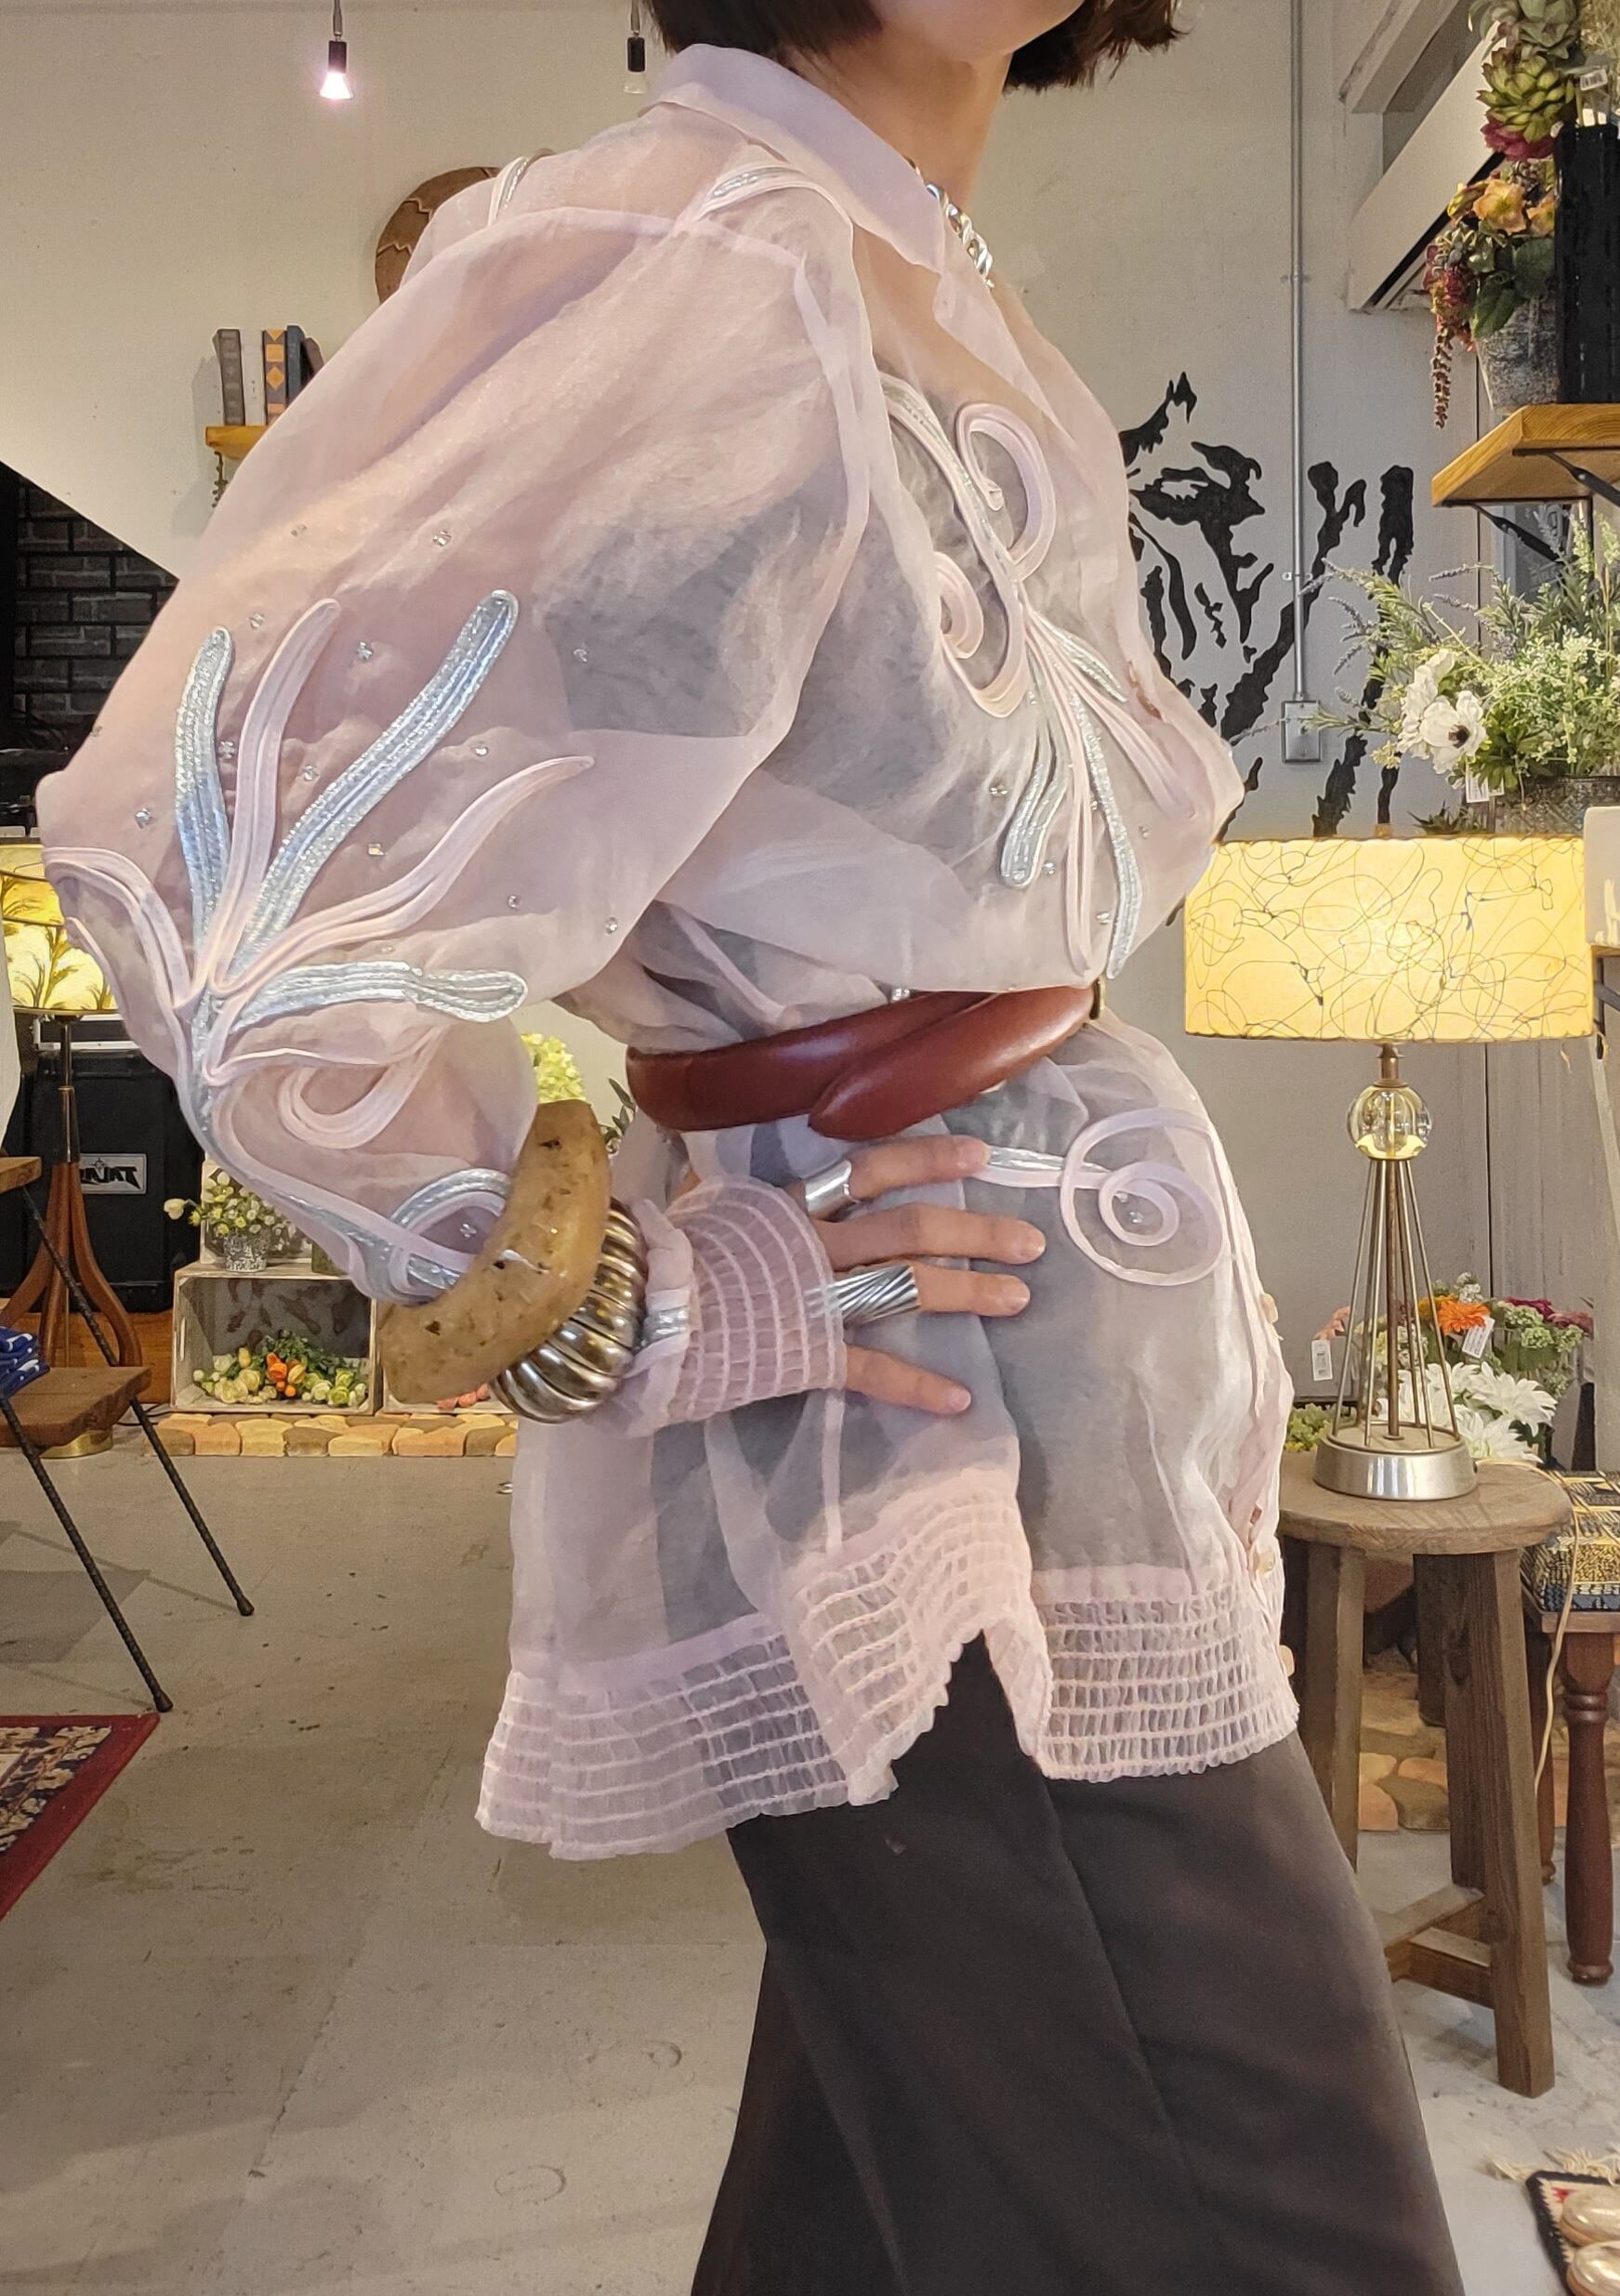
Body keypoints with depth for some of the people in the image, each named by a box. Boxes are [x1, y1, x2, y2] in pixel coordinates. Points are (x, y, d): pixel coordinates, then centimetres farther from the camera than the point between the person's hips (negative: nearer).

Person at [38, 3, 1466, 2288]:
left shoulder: (929, 290, 15)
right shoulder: (704, 273, -17)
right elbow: (227, 840, -25)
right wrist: (622, 1314, -16)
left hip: (1065, 1418, 9)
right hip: (938, 1500, -9)